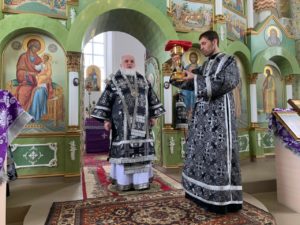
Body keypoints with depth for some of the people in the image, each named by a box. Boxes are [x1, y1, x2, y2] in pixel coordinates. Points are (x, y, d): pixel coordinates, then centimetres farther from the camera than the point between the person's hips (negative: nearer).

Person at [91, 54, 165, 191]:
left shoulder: (143, 80, 14)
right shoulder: (114, 80, 4)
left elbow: (151, 98, 16)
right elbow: (106, 99, 0)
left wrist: (153, 116, 10)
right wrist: (106, 119, -6)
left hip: (141, 121, 4)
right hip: (123, 122, -3)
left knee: (142, 149, 3)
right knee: (123, 150, -2)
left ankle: (141, 180, 15)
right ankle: (124, 181, 10)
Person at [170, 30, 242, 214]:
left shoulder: (228, 61, 0)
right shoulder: (205, 65, 20)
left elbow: (225, 83, -16)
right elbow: (191, 84, 20)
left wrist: (196, 78, -17)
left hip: (219, 114, -7)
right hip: (202, 114, 7)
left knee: (217, 154, -7)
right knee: (200, 152, 8)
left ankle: (222, 199, 4)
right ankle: (201, 192, 20)